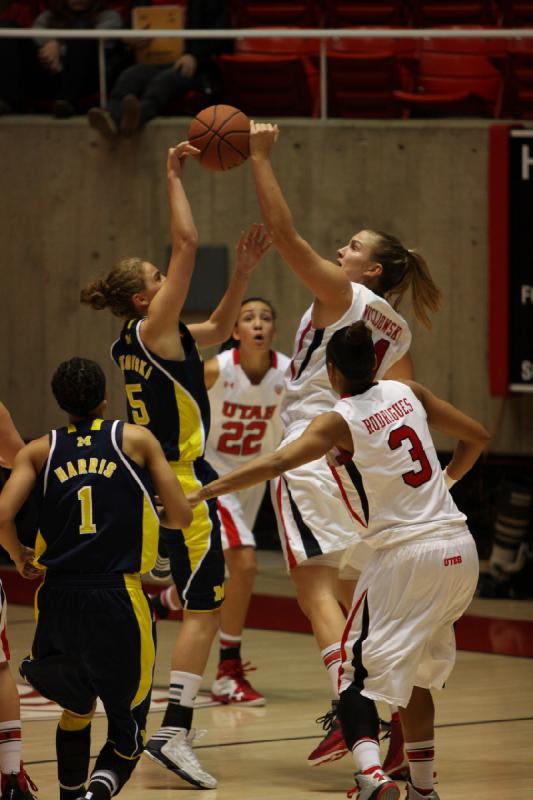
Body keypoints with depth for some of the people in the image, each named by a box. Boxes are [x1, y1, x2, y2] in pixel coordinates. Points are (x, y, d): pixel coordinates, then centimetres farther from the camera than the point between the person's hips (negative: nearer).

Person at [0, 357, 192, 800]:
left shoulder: (39, 451, 9)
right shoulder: (136, 439, 6)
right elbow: (181, 516, 5)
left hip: (58, 597, 3)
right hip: (119, 597, -3)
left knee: (76, 709, 28)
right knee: (127, 729, 6)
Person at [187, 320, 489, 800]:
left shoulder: (341, 421, -9)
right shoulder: (407, 393, 8)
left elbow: (277, 463, -24)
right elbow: (477, 437, 17)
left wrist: (203, 492, -23)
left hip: (406, 554, -6)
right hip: (460, 549, 6)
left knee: (359, 672, -4)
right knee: (416, 673, 22)